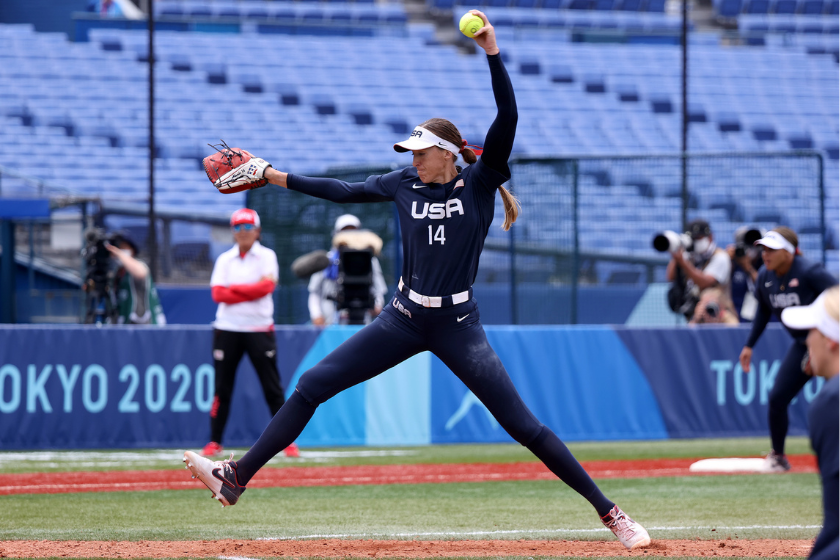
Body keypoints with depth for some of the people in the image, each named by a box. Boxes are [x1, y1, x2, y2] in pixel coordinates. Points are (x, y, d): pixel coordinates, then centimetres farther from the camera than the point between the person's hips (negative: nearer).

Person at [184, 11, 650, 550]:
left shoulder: (479, 183, -8)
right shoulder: (406, 183, 5)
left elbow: (507, 118, -19)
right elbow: (347, 191, 12)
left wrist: (492, 52, -28)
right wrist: (275, 176, 10)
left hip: (459, 325, -5)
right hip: (404, 319, 5)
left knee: (523, 425, -10)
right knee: (311, 386, -2)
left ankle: (609, 511, -3)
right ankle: (236, 479, 3)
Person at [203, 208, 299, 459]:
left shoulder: (266, 257, 3)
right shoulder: (224, 260, 9)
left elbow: (267, 286, -13)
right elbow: (218, 294, -4)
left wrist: (234, 289, -8)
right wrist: (251, 292, -12)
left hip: (259, 328, -2)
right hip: (227, 329, 2)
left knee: (273, 388, -2)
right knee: (222, 388, 2)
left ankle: (287, 440, 2)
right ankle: (215, 442, 8)